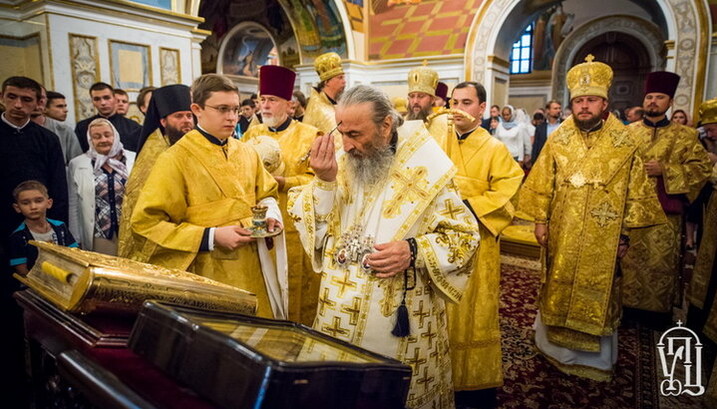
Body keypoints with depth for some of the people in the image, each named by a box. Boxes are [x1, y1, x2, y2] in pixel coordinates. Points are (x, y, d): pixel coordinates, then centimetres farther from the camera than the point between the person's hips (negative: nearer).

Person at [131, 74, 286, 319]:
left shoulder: (247, 153, 6)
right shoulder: (175, 159, -10)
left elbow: (266, 194, 18)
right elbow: (146, 221, -13)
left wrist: (269, 213, -5)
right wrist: (210, 237, -20)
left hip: (252, 269, 5)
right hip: (208, 273, -5)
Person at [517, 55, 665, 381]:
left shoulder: (625, 143, -4)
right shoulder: (558, 140, 0)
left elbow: (635, 193, -1)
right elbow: (541, 184, 2)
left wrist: (626, 233, -3)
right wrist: (540, 221, -2)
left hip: (603, 239, -1)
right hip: (562, 236, 1)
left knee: (598, 293, 10)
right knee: (559, 289, 12)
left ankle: (594, 354, 30)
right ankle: (556, 344, 33)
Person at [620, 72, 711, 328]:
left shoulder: (684, 135, 4)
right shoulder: (628, 132, 8)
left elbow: (702, 166, -2)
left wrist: (664, 169, -13)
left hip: (664, 211, -1)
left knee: (661, 261, 5)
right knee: (629, 258, 7)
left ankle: (657, 310, 20)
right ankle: (627, 304, 21)